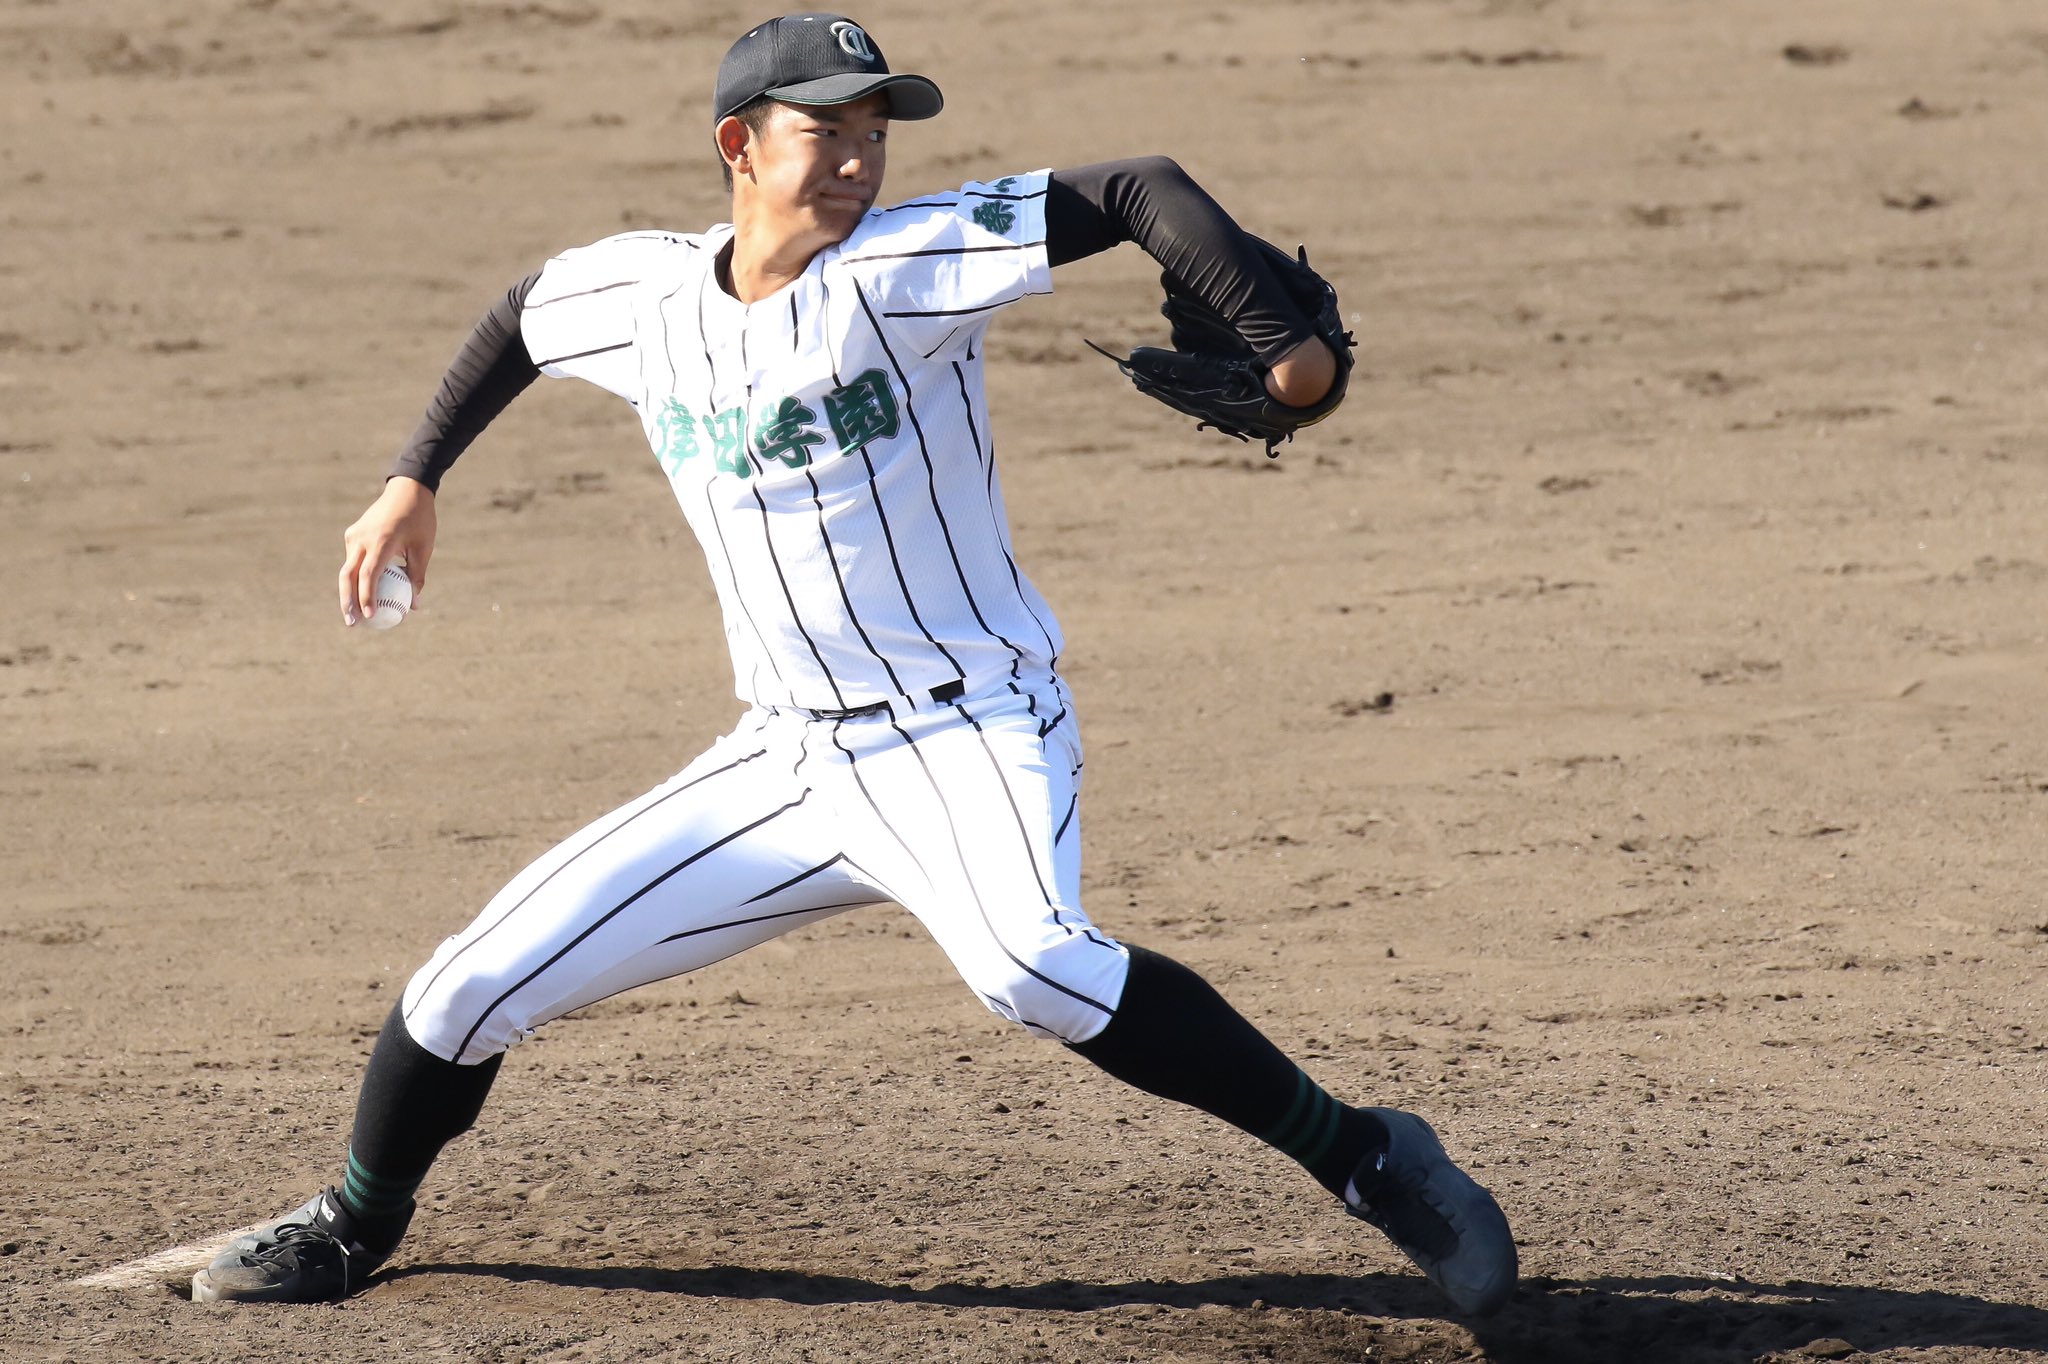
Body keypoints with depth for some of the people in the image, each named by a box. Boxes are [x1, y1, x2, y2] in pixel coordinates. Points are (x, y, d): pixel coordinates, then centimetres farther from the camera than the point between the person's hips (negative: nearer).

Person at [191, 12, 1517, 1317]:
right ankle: (359, 1223, 32)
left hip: (972, 732, -5)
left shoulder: (903, 265, -14)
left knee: (1027, 961, -37)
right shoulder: (643, 293, 2)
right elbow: (521, 313, 25)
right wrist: (416, 479, 22)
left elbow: (1139, 192, -22)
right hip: (788, 761, 6)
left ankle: (1364, 1158, -27)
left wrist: (1284, 343, -34)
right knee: (481, 978, 4)